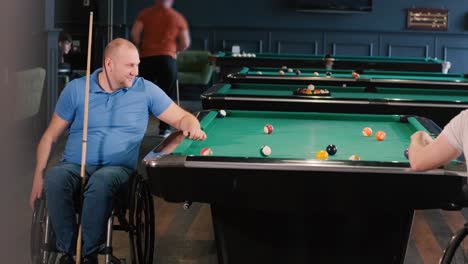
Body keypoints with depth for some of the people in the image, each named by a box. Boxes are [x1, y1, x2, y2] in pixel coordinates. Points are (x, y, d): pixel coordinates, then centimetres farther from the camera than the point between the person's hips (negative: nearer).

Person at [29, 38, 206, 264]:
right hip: (74, 166, 1)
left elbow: (182, 117, 9)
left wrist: (192, 127, -17)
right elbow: (51, 136, 9)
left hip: (117, 168, -1)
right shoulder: (76, 89, 5)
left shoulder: (146, 90, 5)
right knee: (54, 178, -34)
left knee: (101, 182, -38)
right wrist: (38, 176, -3)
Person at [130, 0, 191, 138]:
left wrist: (142, 47, 11)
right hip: (168, 59, -1)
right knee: (167, 95, 7)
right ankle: (164, 129, 7)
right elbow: (185, 43, 3)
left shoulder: (145, 13, 6)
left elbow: (134, 33, -4)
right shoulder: (178, 18, 7)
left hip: (147, 58, 1)